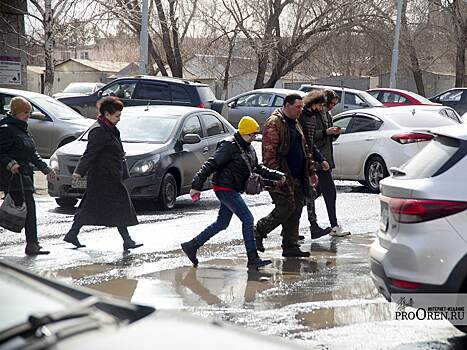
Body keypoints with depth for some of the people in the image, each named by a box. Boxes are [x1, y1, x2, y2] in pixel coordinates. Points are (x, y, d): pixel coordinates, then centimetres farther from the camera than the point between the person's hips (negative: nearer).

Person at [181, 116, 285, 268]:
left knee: (222, 223, 15)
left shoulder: (248, 148, 12)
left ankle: (191, 246, 24)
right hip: (225, 188, -10)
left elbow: (258, 168, 24)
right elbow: (210, 165, -19)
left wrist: (277, 176, 15)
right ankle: (253, 258, -11)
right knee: (247, 219, -12)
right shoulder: (230, 146, -17)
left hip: (232, 190, 10)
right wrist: (197, 185, -21)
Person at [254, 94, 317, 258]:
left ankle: (291, 246, 12)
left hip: (297, 177, 9)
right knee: (286, 207, -14)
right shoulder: (274, 123, -11)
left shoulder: (295, 124, 20)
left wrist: (311, 171, 20)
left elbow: (305, 150, 26)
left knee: (296, 209, 6)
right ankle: (258, 231, 4)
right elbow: (269, 152, -18)